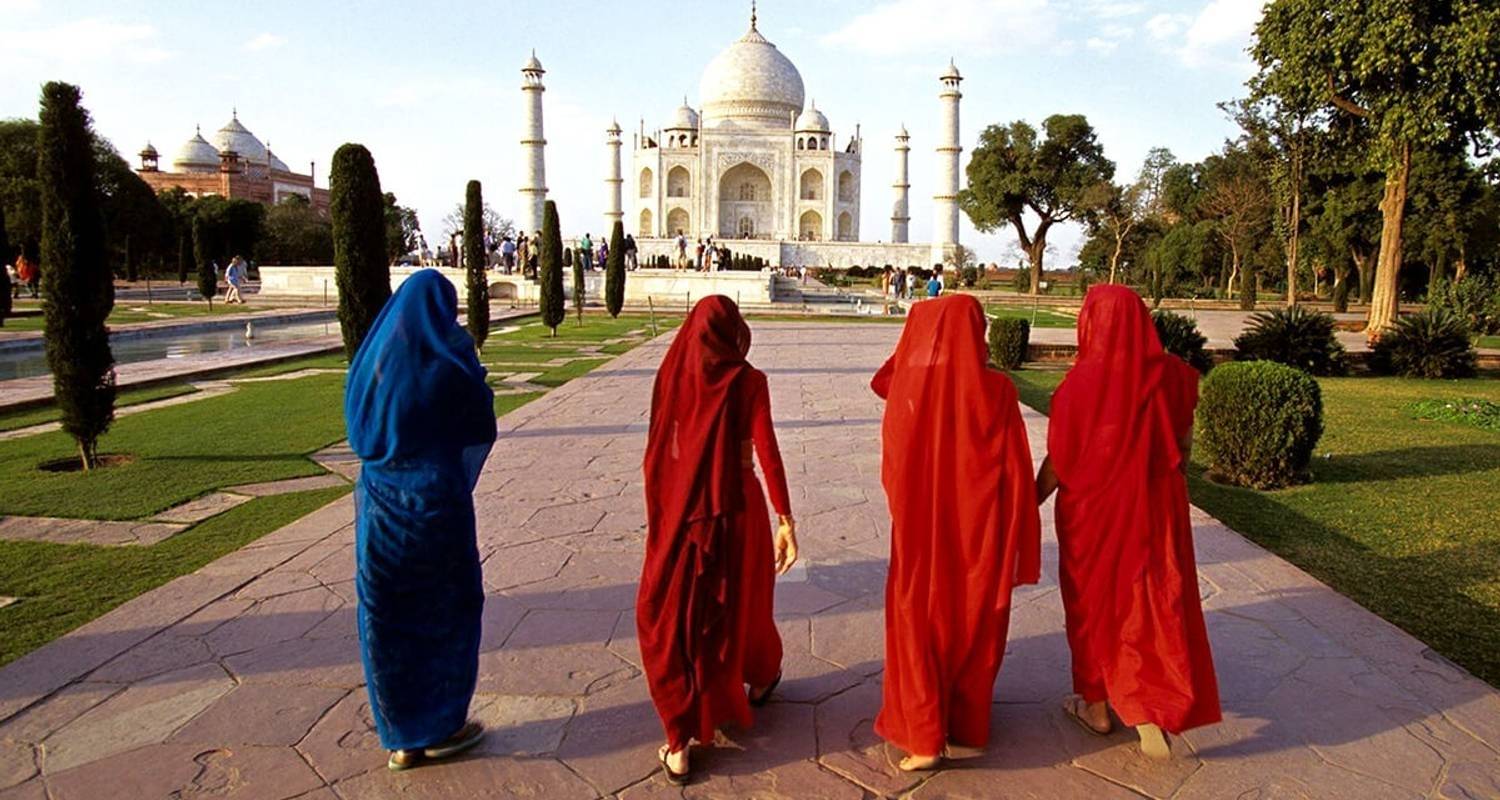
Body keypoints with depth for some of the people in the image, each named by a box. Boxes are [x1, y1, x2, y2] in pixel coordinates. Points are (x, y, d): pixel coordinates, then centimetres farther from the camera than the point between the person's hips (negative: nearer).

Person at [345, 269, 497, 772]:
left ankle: (400, 738, 22)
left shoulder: (374, 353, 3)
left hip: (379, 499, 4)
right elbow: (481, 430, -5)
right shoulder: (451, 354, -9)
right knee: (444, 610, 12)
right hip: (437, 499, -4)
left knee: (386, 616, 12)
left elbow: (358, 427, 10)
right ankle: (440, 729, 21)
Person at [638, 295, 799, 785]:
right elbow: (766, 449, -16)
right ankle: (761, 676, 49)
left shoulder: (670, 376, -2)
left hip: (681, 509, 1)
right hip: (737, 507, -1)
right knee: (740, 603, 22)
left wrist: (661, 511, 13)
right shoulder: (748, 381, -9)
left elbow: (659, 450, 2)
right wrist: (785, 518, -15)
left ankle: (680, 743, 6)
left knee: (674, 615, 8)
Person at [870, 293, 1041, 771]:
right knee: (974, 627, 17)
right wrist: (1018, 533, -2)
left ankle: (924, 737, 13)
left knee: (921, 626, 13)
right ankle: (966, 731, 29)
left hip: (919, 530, 0)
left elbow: (892, 466, 2)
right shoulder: (996, 389, -12)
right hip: (979, 530, 0)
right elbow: (1016, 469, -9)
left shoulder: (906, 384, -9)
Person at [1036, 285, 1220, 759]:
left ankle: (1097, 706, 28)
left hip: (1093, 509, -2)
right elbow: (1183, 446, 3)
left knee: (1095, 602, 14)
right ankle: (1152, 711, 7)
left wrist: (1030, 504, 0)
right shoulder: (1171, 375, -7)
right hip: (1154, 507, 3)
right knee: (1154, 604, 14)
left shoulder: (1082, 382, -19)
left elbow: (1057, 460, -14)